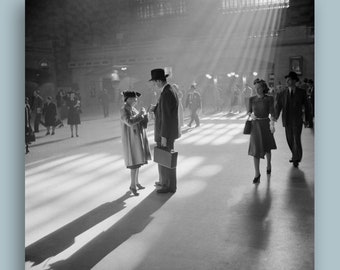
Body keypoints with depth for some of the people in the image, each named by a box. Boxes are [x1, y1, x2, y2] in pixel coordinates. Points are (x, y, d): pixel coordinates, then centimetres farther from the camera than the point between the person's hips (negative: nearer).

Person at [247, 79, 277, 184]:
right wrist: (251, 115, -17)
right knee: (256, 149, -7)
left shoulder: (269, 99, -6)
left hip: (266, 124, -1)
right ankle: (257, 174, -2)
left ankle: (269, 164, 46)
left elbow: (272, 113, -12)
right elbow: (249, 111, 8)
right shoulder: (252, 99, 0)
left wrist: (272, 124, -28)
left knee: (266, 148, 16)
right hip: (255, 125, 1)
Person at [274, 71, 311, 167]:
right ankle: (295, 154, 35)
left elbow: (306, 106, 4)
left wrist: (307, 119, 7)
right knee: (290, 139, 12)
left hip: (297, 120, -3)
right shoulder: (283, 93, 0)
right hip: (287, 121, 3)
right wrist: (275, 116, -21)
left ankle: (296, 159, 11)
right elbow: (278, 106, -6)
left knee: (297, 139, -7)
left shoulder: (302, 92, -4)